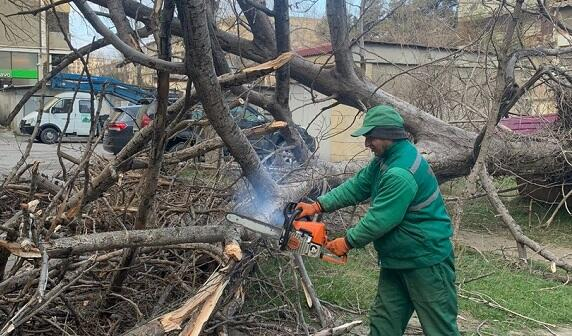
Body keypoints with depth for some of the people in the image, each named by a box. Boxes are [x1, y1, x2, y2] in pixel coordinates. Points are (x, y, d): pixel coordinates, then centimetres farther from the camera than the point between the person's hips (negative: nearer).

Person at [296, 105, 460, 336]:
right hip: (396, 260, 10)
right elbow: (356, 186, 7)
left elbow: (379, 220, -25)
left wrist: (347, 242, -11)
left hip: (426, 262, -10)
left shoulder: (401, 172, -28)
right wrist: (318, 206, -1)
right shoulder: (385, 159, 5)